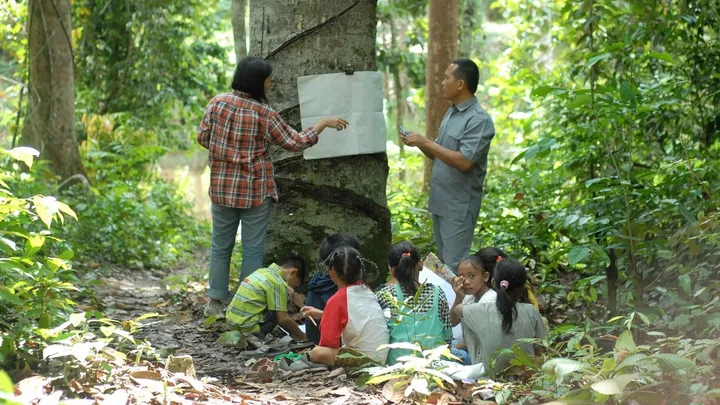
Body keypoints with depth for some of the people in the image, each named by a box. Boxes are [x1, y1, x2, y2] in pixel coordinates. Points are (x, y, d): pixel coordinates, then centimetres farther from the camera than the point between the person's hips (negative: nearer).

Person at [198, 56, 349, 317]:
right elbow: (295, 143, -6)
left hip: (221, 187, 4)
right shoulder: (264, 114, -13)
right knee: (253, 249, 5)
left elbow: (203, 137, 3)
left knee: (221, 246, 14)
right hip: (255, 191, -4)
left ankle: (215, 302, 17)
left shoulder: (217, 103, -4)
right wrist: (323, 124, 4)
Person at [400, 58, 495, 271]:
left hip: (459, 205, -9)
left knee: (455, 266, -6)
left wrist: (426, 142, -21)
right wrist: (418, 143, -3)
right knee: (444, 262, 15)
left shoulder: (479, 120, -17)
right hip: (440, 201, 9)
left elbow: (464, 161, -25)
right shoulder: (451, 113, 12)